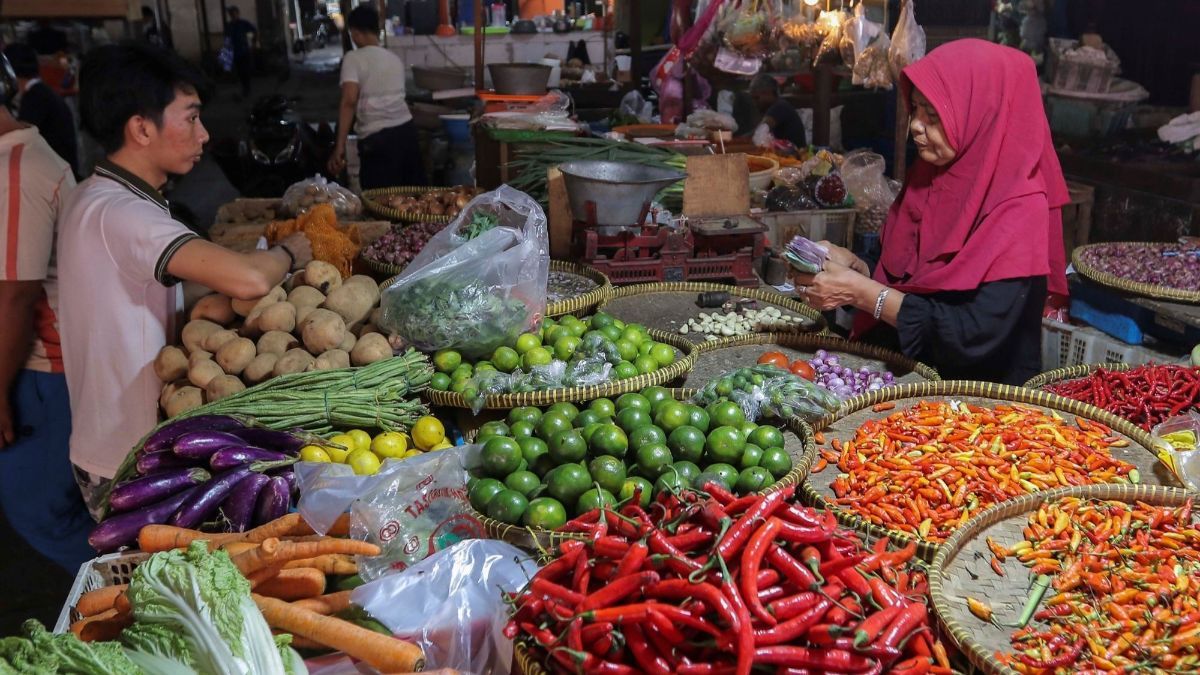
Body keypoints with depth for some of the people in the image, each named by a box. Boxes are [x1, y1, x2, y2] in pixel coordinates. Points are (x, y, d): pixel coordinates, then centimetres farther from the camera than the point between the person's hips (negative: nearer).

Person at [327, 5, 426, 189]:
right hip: (406, 129, 6)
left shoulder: (353, 58, -4)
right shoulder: (395, 59, 14)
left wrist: (339, 146, -18)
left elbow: (349, 101, -15)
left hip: (377, 138, -6)